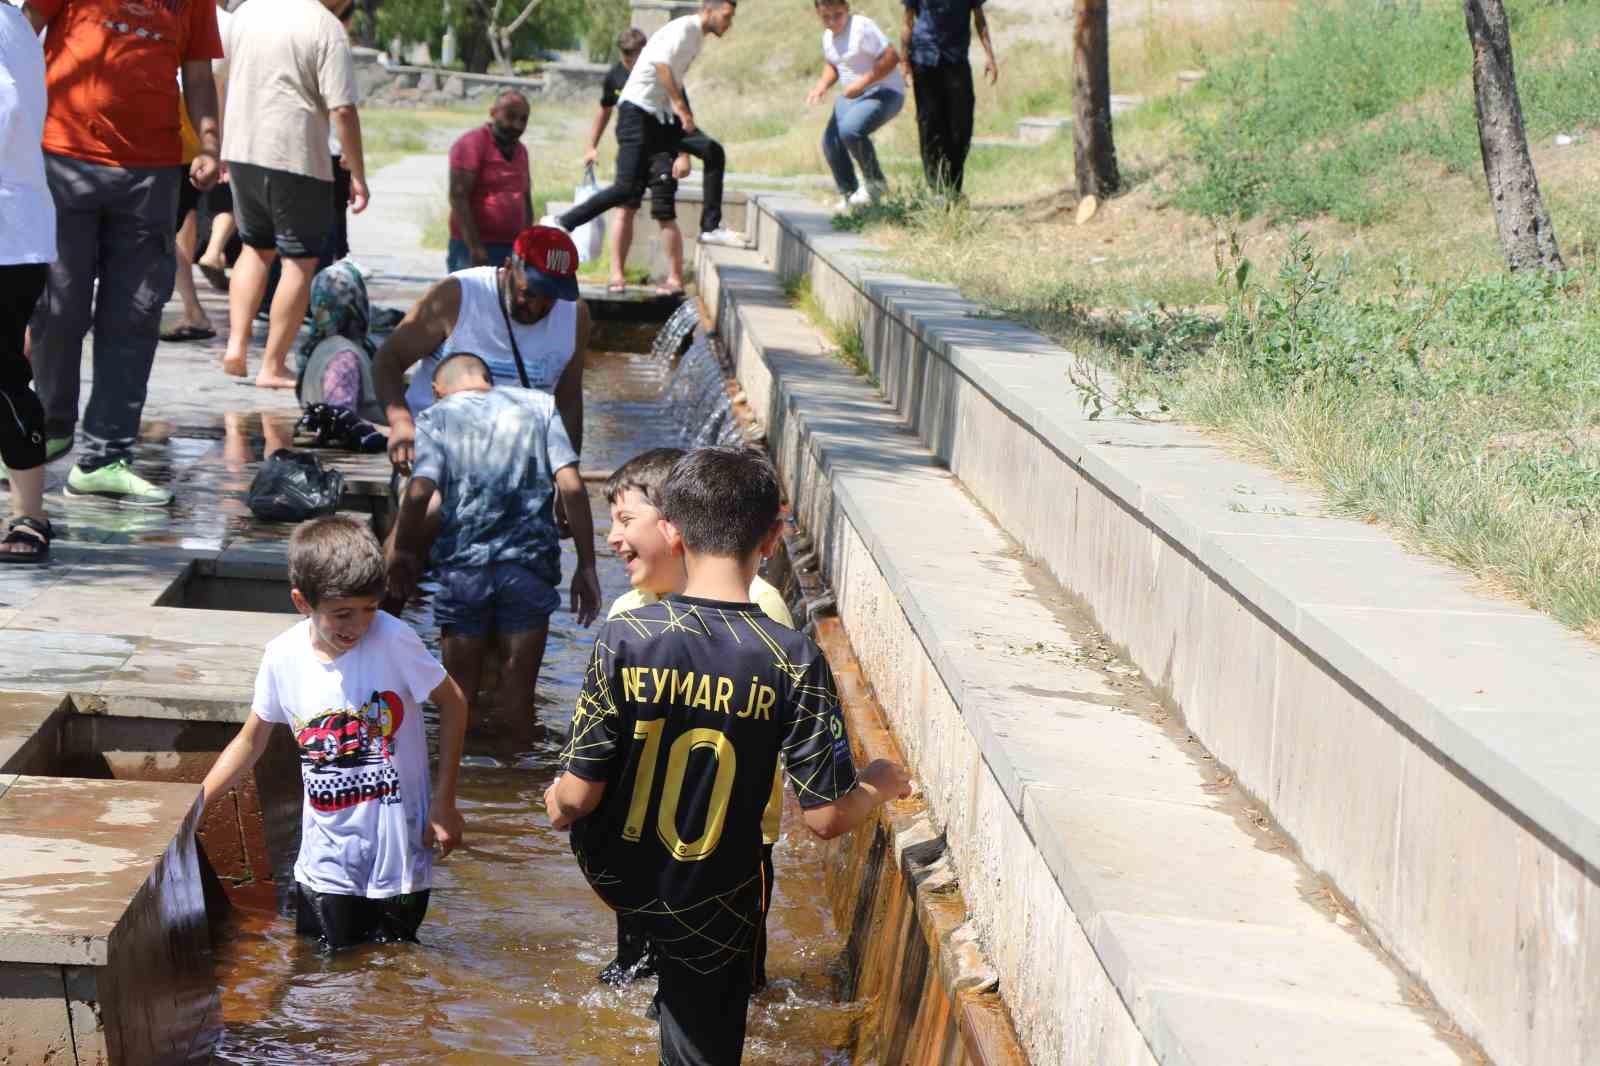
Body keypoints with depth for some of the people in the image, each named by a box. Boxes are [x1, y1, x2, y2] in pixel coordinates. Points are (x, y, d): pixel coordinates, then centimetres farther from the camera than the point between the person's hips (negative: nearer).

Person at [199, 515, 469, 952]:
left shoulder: (393, 641, -17)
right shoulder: (283, 657, -8)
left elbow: (452, 703, -4)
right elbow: (251, 740, 7)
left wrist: (444, 802, -6)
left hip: (398, 855, -2)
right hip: (327, 862, 2)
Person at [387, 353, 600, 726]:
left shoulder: (436, 418, 6)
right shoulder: (539, 405, 10)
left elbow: (419, 492, -10)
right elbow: (572, 487, 0)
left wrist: (403, 552, 6)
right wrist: (586, 567, 3)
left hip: (464, 566, 0)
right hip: (530, 565, 1)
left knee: (460, 694, 12)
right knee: (518, 695, 9)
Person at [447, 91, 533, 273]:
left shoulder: (520, 150, 17)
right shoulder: (472, 144, -6)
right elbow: (458, 197, -14)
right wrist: (475, 248, -19)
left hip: (512, 250, 7)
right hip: (473, 247, -7)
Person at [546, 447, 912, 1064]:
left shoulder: (626, 638, -20)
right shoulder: (794, 663, -21)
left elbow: (579, 796, -16)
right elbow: (827, 817, -18)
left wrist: (557, 804, 8)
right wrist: (881, 784, 4)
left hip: (613, 872, 1)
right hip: (709, 909, -1)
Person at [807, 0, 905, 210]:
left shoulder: (862, 27, -19)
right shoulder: (828, 36, 7)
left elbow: (892, 57, -23)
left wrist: (862, 83, -26)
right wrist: (823, 84, 0)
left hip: (884, 92, -9)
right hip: (852, 96, 9)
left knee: (850, 130, -30)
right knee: (830, 141, -2)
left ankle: (875, 183, -8)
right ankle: (849, 195, 15)